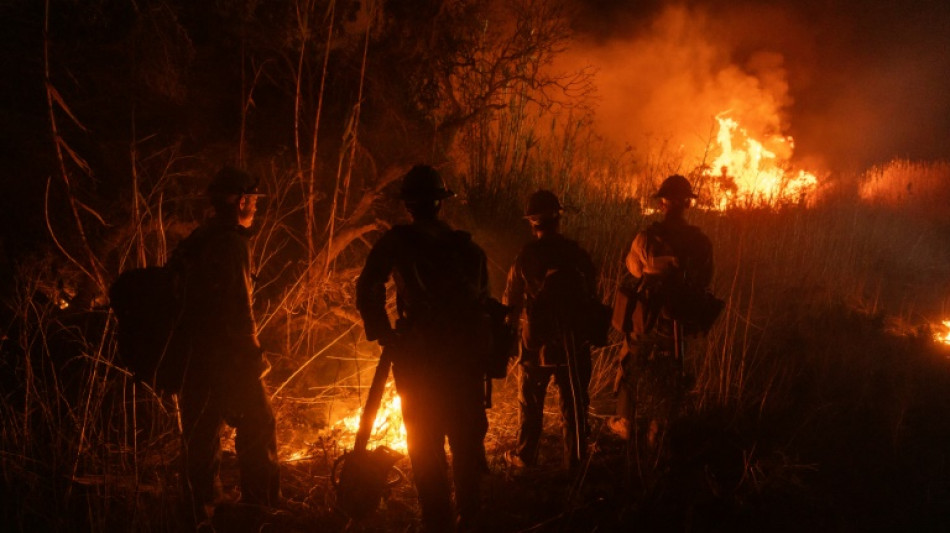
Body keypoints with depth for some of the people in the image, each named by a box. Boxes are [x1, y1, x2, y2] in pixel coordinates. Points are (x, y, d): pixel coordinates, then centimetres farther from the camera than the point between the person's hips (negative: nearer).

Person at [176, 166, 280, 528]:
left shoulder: (196, 241, 15)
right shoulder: (230, 242, -12)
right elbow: (236, 306, -19)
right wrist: (253, 353, -14)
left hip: (193, 358, 9)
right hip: (225, 358, -9)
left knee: (201, 436, 11)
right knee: (257, 429, 0)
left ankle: (202, 517, 17)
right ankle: (261, 510, 3)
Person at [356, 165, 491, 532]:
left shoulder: (398, 240, -3)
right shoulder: (466, 245, 8)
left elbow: (367, 290, -11)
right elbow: (481, 299, 8)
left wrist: (383, 334, -3)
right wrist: (478, 350, 11)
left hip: (420, 355, -3)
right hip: (467, 356, 4)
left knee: (426, 444, 6)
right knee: (467, 439, 15)